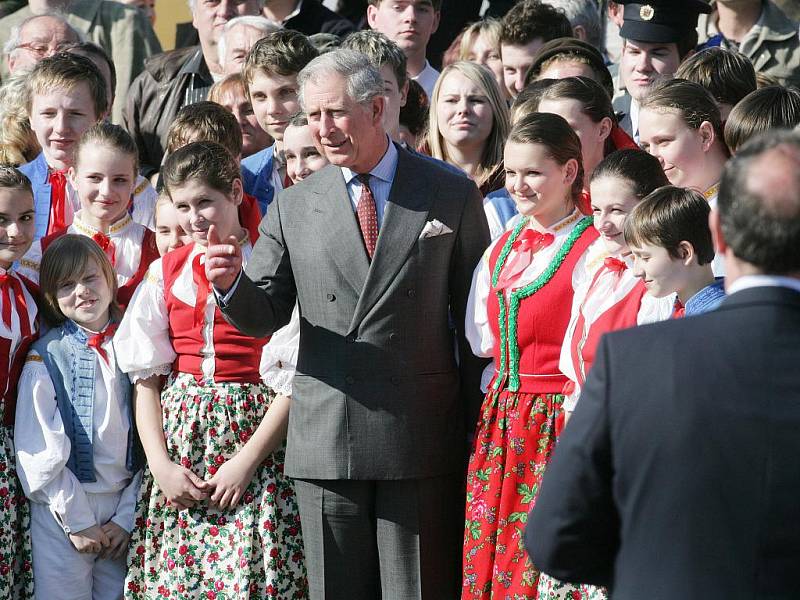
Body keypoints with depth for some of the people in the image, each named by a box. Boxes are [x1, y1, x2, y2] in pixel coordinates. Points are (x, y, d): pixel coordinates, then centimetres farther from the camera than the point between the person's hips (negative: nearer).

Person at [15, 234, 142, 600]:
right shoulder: (46, 357, -4)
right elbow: (40, 453, -8)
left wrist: (127, 516, -3)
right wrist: (78, 521, -11)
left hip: (123, 504, 3)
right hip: (63, 510, -3)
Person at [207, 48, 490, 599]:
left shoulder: (453, 196, 3)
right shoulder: (293, 208, 8)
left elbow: (476, 319, 5)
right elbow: (264, 316, 7)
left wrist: (479, 432, 2)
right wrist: (231, 283, -16)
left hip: (422, 436, -2)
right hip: (325, 443, 2)